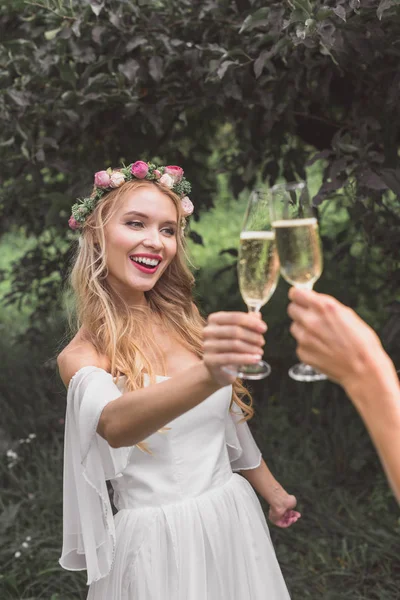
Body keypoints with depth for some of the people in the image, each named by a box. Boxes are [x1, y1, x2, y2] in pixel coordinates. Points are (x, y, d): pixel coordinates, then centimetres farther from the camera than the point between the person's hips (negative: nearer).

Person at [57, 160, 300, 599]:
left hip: (233, 515, 5)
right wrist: (208, 374, -53)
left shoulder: (186, 323, 3)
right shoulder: (81, 356, -14)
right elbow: (114, 424, -36)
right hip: (155, 540, -5)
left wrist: (271, 490, 24)